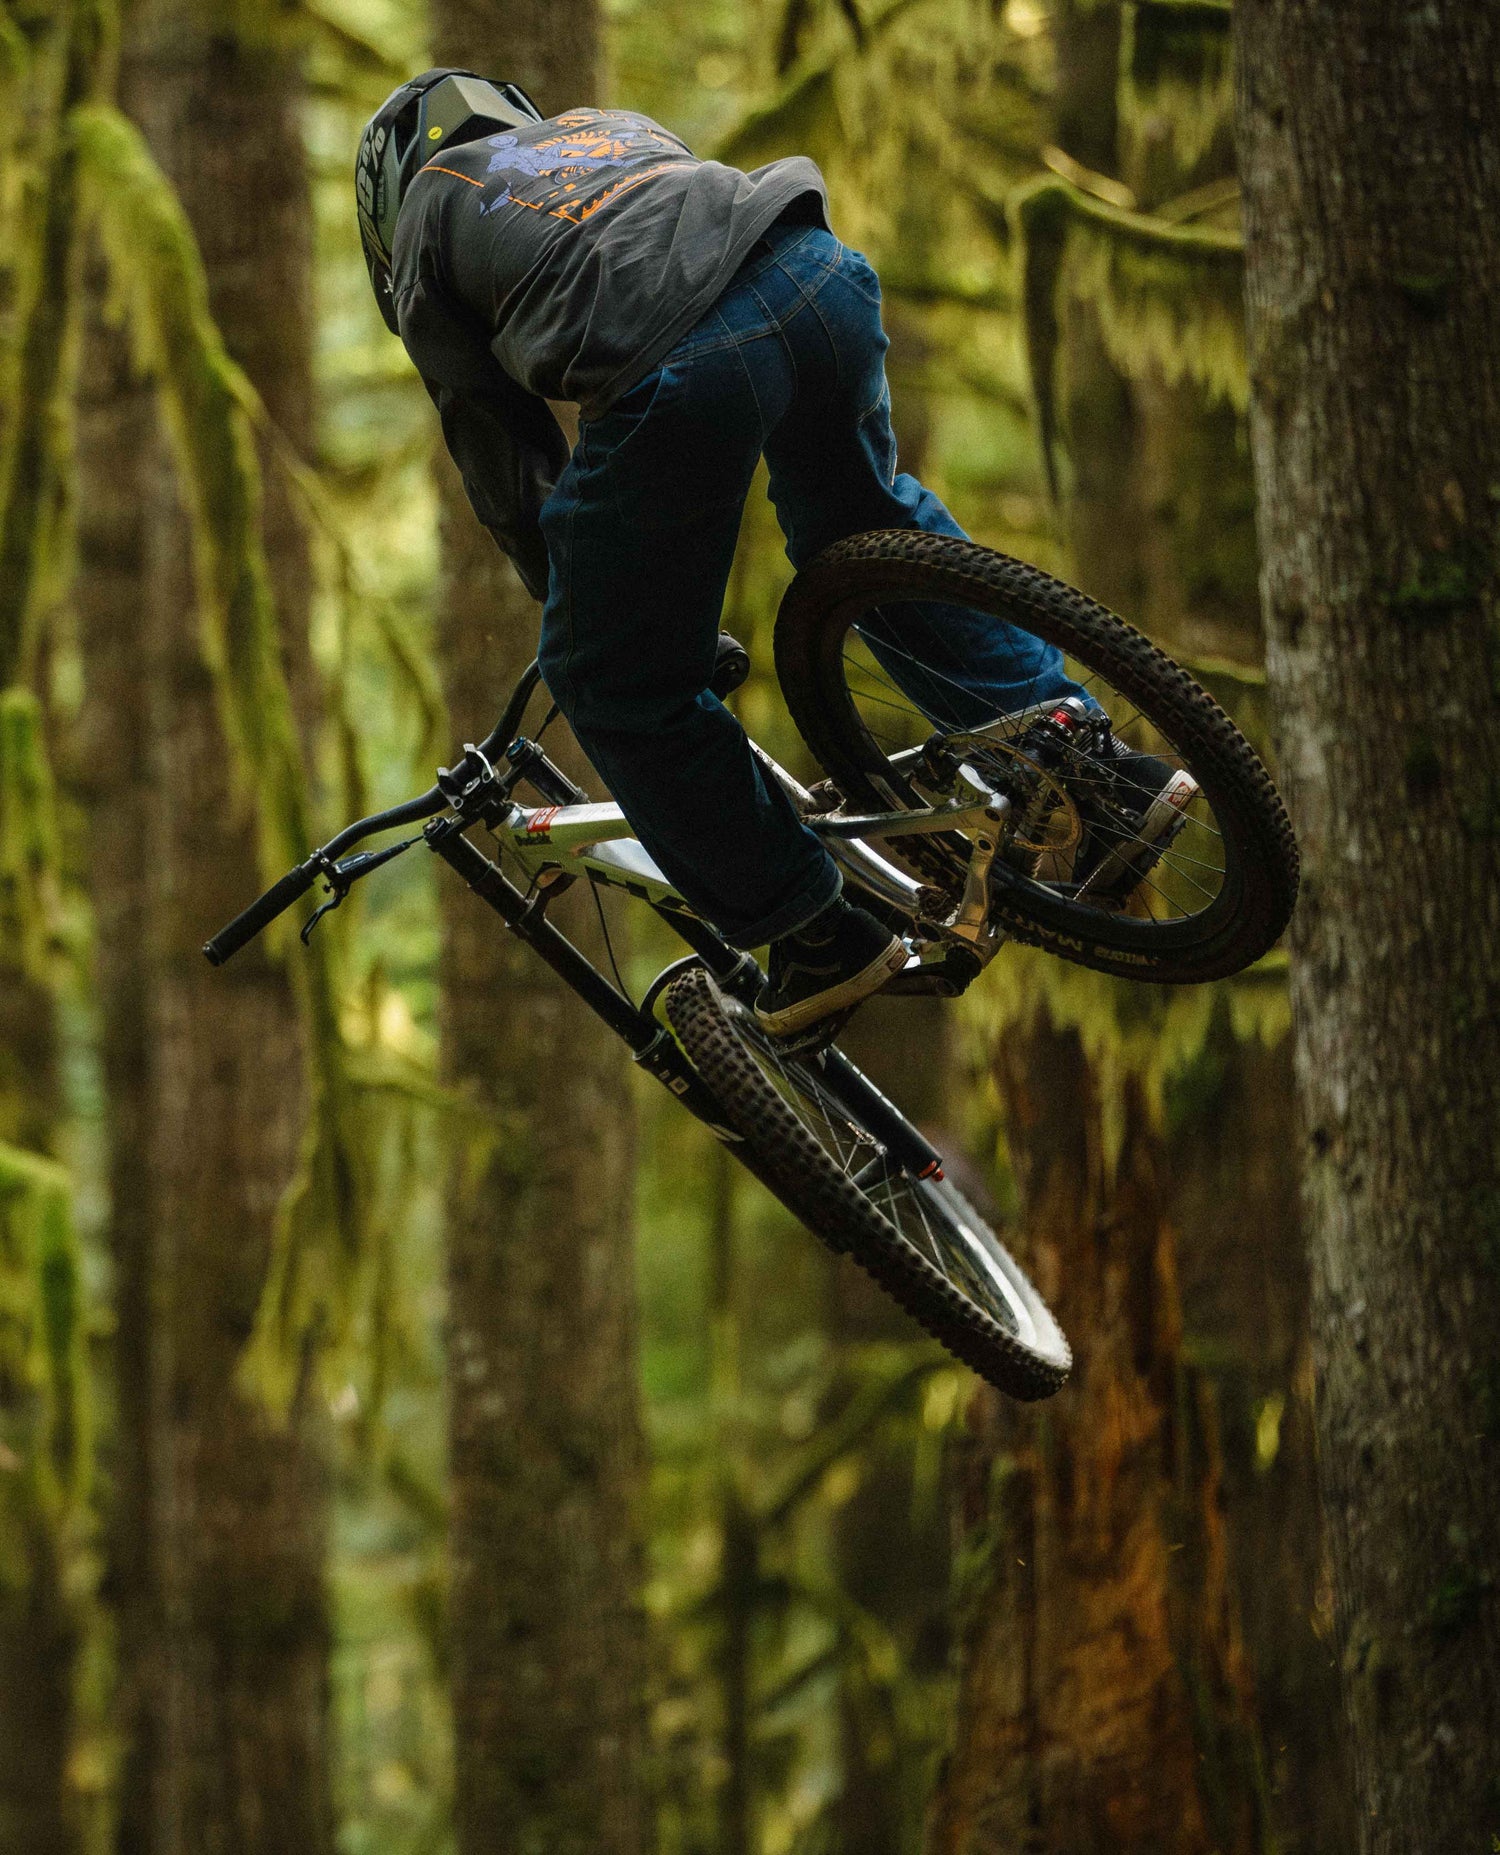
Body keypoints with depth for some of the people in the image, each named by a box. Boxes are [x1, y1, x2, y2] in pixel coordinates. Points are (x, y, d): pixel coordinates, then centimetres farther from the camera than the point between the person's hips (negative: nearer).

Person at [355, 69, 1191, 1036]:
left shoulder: (426, 221, 27)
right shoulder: (611, 125, 41)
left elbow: (503, 457, 23)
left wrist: (572, 600, 33)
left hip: (671, 372, -6)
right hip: (813, 269, 6)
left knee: (619, 685, 13)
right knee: (869, 520, 35)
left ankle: (815, 934, 17)